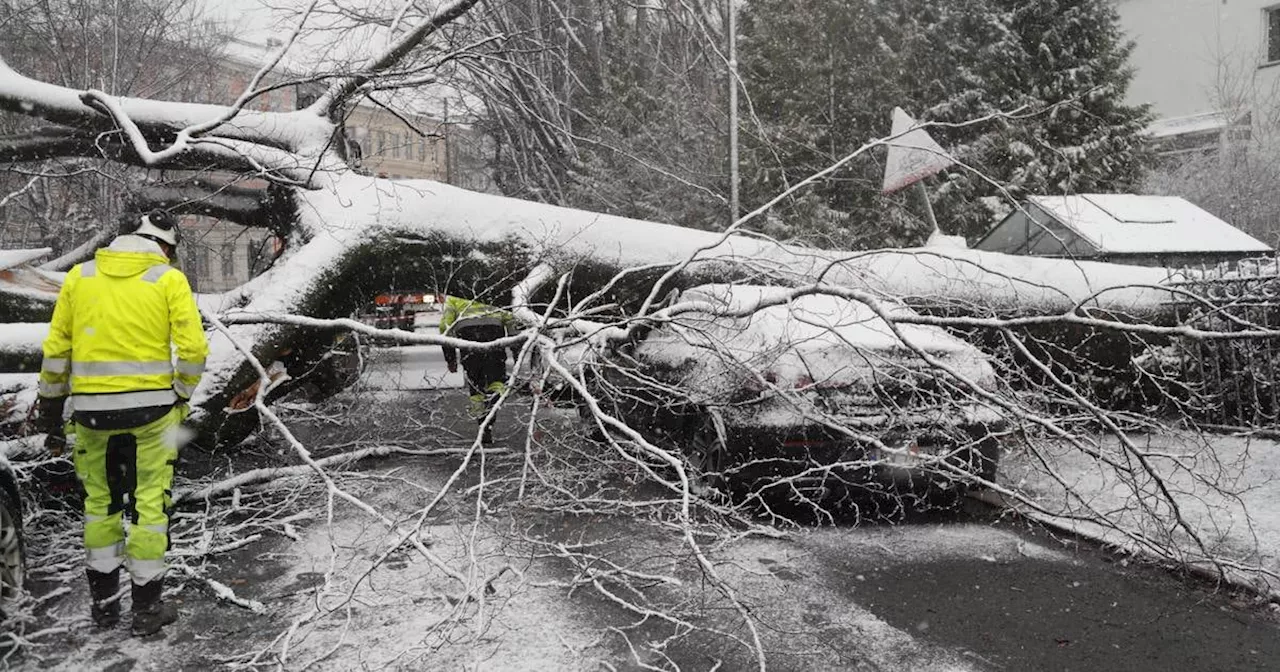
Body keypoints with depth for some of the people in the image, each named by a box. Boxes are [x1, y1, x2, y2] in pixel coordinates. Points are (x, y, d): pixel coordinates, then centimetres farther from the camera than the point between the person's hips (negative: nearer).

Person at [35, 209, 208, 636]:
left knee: (100, 500, 19)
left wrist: (51, 409, 16)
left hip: (91, 408, 3)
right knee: (149, 503, 8)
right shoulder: (170, 280, -3)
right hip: (150, 407, -2)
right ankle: (146, 607, 16)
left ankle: (103, 601, 28)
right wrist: (181, 397, 6)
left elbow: (56, 349, 8)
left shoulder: (79, 276, 7)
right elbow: (193, 349, -10)